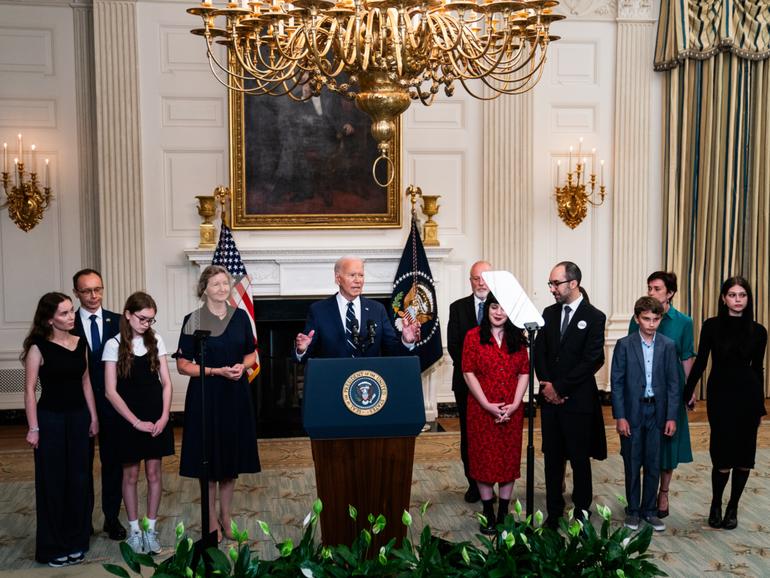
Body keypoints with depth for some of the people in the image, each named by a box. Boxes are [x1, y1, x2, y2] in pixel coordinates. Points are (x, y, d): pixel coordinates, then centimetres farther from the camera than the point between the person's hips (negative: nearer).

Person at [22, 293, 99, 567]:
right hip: (51, 419, -4)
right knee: (52, 481, 5)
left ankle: (75, 541, 24)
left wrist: (93, 417, 8)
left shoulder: (80, 344, 4)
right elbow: (29, 389, -9)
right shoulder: (39, 348, -10)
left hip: (79, 418, 4)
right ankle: (52, 546, 19)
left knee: (78, 479, 10)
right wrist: (33, 428, -11)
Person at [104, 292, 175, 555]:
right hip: (128, 420, -2)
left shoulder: (156, 341, 2)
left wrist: (164, 416, -7)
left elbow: (166, 383, 4)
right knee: (131, 475, 7)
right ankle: (134, 530, 20)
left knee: (154, 473, 7)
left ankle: (151, 529, 18)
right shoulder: (114, 345, -6)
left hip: (157, 418, 3)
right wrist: (136, 422, -12)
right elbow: (111, 391, -8)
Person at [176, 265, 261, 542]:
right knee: (209, 458, 3)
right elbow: (183, 365, -6)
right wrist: (217, 371, -16)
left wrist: (242, 366, -9)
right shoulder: (193, 321, -6)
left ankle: (226, 515, 25)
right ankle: (211, 518, 18)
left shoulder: (240, 317, 4)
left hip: (236, 395, 3)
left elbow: (251, 353, 13)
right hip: (205, 396, -3)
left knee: (232, 457, 10)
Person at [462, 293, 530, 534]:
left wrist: (515, 404, -9)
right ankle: (488, 514, 14)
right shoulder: (474, 336, -2)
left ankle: (504, 513, 17)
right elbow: (468, 373, -6)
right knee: (483, 458, 3)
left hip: (512, 411, 2)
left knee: (509, 458, 6)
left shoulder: (517, 338, 6)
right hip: (482, 409, -2)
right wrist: (488, 405, -13)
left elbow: (524, 372, 4)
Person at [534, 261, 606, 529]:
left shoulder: (594, 317, -7)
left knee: (579, 457, 5)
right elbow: (539, 352, 8)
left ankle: (582, 511, 19)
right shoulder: (549, 313, 9)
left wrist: (559, 387, -13)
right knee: (552, 457, 9)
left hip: (578, 399, -4)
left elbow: (591, 361, -12)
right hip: (550, 397, 5)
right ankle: (554, 512, 18)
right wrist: (547, 384, -7)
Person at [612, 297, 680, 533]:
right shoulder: (624, 345, -4)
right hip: (632, 412, -1)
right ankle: (632, 510, 20)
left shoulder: (668, 345, 1)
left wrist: (672, 417, -3)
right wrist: (620, 416, -9)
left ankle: (649, 510, 21)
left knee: (654, 465, 8)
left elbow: (673, 383, 2)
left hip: (657, 412, 1)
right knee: (632, 464, 7)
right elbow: (616, 382, -4)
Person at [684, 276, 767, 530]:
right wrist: (688, 391, 1)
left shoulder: (757, 331, 2)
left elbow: (757, 368, 7)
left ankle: (733, 508, 22)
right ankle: (716, 506, 17)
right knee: (722, 455, -5)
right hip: (720, 394, -2)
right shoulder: (712, 326, -2)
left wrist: (760, 404, 9)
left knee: (743, 456, 5)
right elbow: (700, 362, 2)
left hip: (747, 395, 2)